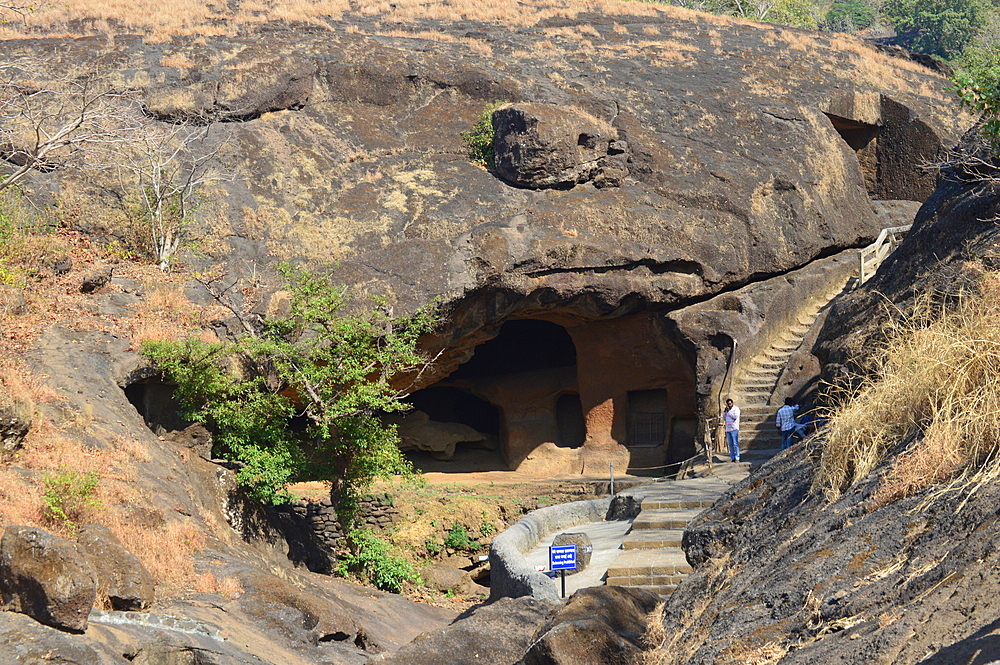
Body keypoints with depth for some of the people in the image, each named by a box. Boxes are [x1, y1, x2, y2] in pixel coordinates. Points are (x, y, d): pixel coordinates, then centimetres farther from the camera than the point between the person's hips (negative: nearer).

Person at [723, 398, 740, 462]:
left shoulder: (736, 409, -1)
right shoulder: (727, 410, 18)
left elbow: (735, 417, -14)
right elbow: (724, 418, 16)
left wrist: (729, 411, -13)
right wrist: (724, 411, 3)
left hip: (734, 429, -6)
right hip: (728, 429, 6)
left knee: (735, 444, -9)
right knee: (730, 444, 5)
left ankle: (737, 458, -10)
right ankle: (732, 458, 7)